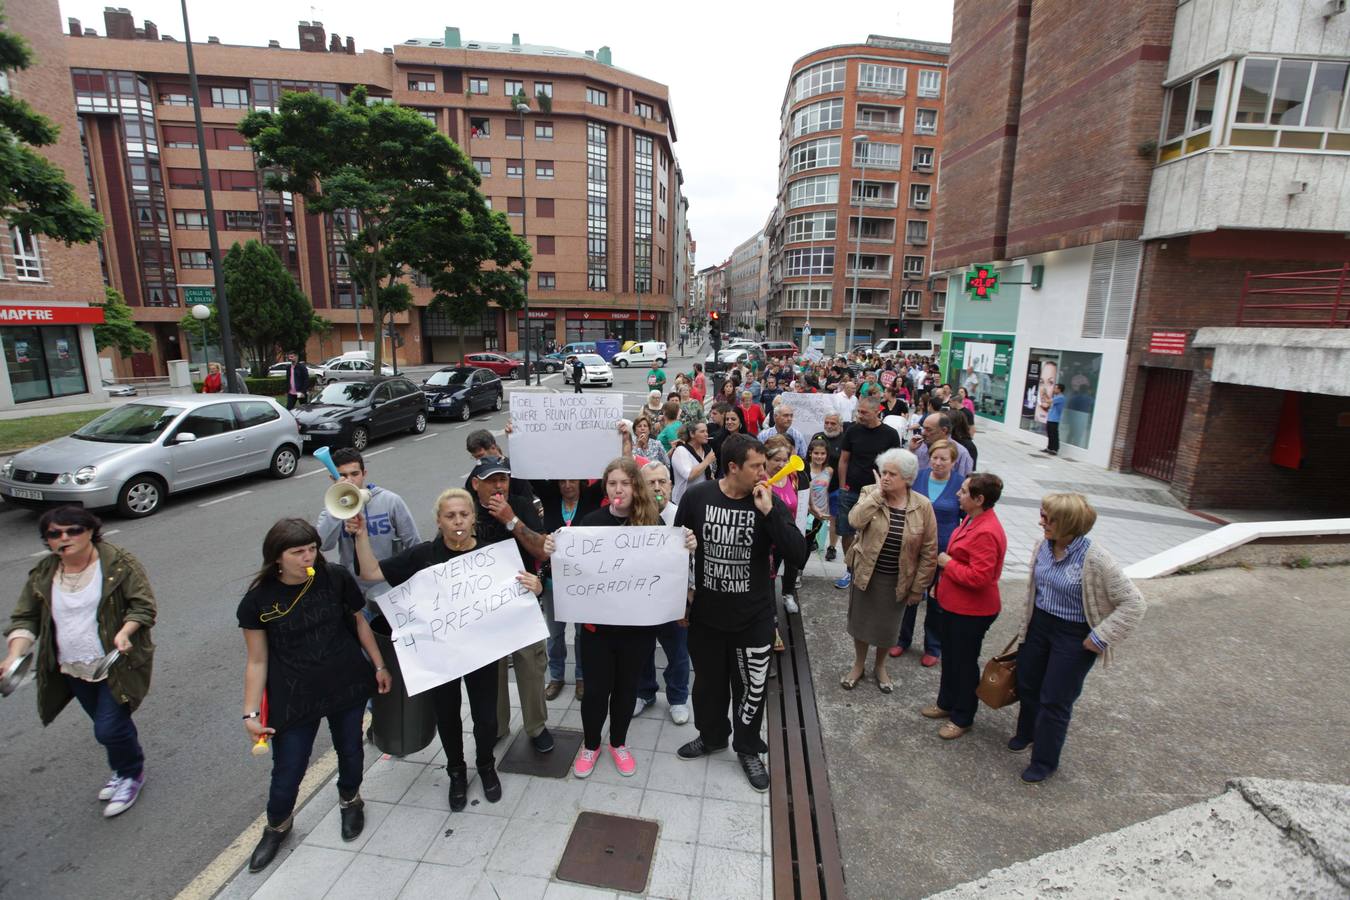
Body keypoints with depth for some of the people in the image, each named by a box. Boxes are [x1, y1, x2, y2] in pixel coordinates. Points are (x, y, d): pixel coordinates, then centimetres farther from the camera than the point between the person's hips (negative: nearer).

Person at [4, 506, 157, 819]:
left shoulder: (119, 564, -13)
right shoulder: (42, 574, 2)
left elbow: (143, 605, -13)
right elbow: (26, 617, 5)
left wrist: (125, 631, -28)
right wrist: (14, 654, -9)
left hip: (117, 666, -5)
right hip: (74, 670, 5)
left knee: (109, 729, -6)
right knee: (107, 725, 18)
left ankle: (132, 775, 21)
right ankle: (124, 770, 42)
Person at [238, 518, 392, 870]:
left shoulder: (336, 578, -12)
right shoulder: (258, 600, -12)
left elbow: (359, 620, 2)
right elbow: (257, 661, -4)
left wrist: (379, 665, 5)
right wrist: (251, 712, -6)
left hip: (347, 686, 1)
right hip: (294, 696, -1)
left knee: (350, 750, 16)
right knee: (287, 770, 9)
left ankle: (350, 801, 48)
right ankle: (277, 826, 43)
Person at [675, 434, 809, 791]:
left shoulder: (770, 503, -12)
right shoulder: (697, 496, -11)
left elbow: (798, 557, -21)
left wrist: (769, 512, -28)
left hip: (754, 617, -1)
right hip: (705, 614, 1)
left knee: (751, 688, 13)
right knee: (709, 682, 20)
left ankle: (747, 748, 40)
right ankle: (712, 736, 47)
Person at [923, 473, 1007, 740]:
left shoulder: (986, 533, -29)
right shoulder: (972, 520, 3)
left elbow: (979, 577, -31)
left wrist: (947, 563, -21)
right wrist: (948, 561, 9)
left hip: (971, 612, -9)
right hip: (953, 604, 9)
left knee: (964, 663, 9)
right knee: (949, 657, 23)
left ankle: (962, 718, 28)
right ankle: (946, 703, 41)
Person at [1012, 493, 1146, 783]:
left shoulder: (1095, 559, -27)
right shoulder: (1044, 546, -8)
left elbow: (1133, 602, -20)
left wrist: (1099, 637, -18)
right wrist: (1025, 625, 13)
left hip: (1074, 636, -6)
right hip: (1040, 625, 6)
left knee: (1055, 700, 8)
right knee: (1026, 683, 21)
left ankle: (1045, 761, 31)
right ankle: (1027, 733, 49)